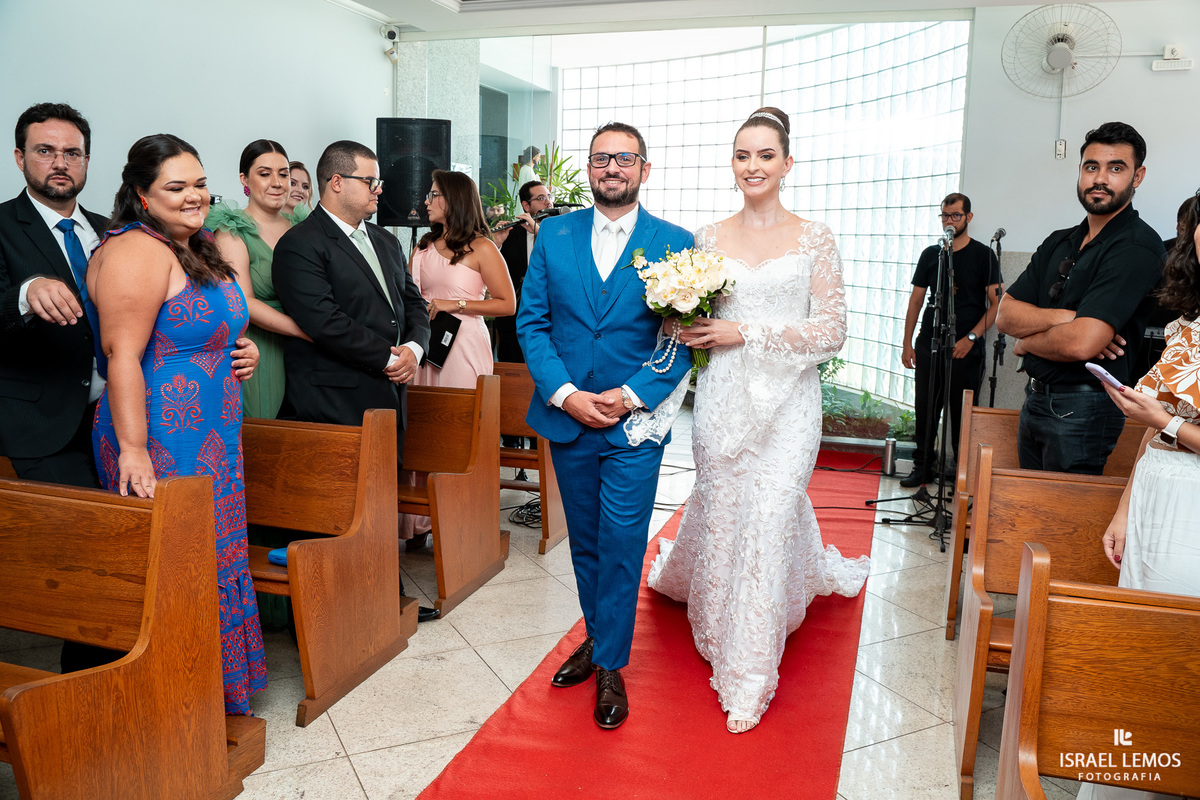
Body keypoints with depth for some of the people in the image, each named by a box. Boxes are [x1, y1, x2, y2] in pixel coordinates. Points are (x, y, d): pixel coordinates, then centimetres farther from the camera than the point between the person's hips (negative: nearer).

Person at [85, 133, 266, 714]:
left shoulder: (200, 249, 14)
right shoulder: (136, 252, -15)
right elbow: (122, 355, -22)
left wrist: (244, 349, 11)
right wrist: (132, 449, -25)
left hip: (212, 438, 10)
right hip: (161, 444, -9)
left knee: (212, 557, 16)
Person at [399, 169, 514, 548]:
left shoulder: (481, 248, -2)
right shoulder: (424, 246, 16)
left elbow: (507, 304, -6)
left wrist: (451, 305, -10)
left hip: (462, 347, -5)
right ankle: (418, 524, 10)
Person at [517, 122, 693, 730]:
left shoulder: (674, 242, -2)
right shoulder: (554, 235, 4)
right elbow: (531, 322, 1)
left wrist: (633, 395, -15)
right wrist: (565, 394, -11)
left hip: (635, 422, -2)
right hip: (567, 416, 3)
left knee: (621, 546, 2)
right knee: (584, 542, 16)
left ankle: (611, 665, 19)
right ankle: (597, 638, 36)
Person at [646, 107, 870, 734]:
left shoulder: (814, 237, 0)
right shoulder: (709, 239, 8)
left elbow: (831, 330, -6)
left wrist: (746, 334, -13)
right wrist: (689, 329, -9)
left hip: (785, 401, -2)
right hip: (722, 399, 2)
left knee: (767, 521, -2)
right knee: (720, 510, 8)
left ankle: (750, 679, 13)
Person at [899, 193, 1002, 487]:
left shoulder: (983, 255, 1)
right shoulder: (930, 254, 11)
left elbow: (995, 304, -3)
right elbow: (916, 300, 12)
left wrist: (971, 337, -14)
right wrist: (907, 343, 6)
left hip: (966, 349, -3)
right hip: (929, 345, 3)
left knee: (962, 413, 1)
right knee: (925, 409, 6)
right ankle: (923, 466, 17)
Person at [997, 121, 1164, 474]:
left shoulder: (1138, 247, -14)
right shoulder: (1059, 243, 13)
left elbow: (1080, 343, -25)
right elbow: (1005, 315, 2)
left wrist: (1026, 342, -5)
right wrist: (1064, 317, -16)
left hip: (1082, 407, -8)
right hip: (1035, 399, 8)